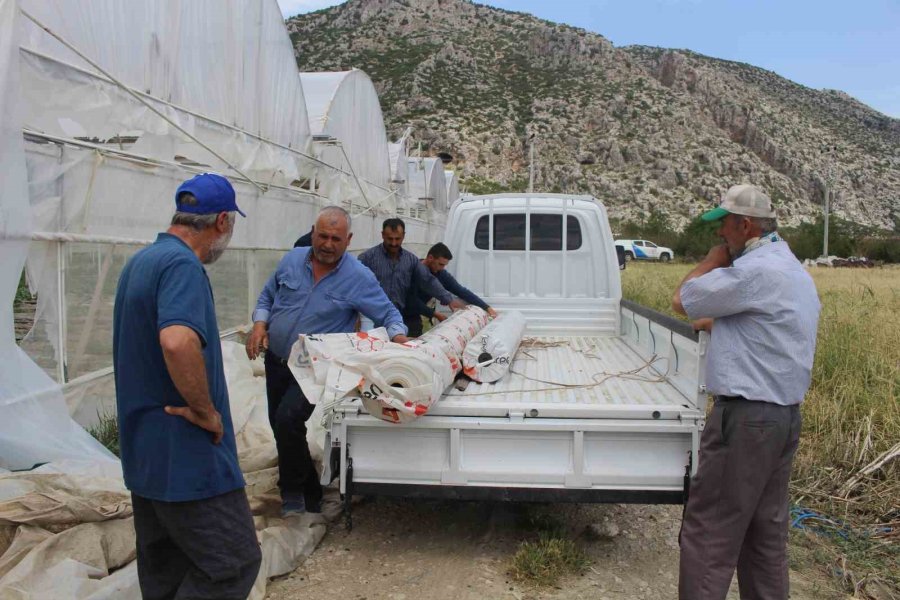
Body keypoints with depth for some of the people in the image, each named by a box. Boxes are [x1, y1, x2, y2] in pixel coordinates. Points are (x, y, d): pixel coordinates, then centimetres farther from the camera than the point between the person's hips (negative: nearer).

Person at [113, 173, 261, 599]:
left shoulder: (141, 261, 13)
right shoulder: (182, 264, -19)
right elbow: (178, 342, -37)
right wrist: (207, 412, -22)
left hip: (145, 452, 10)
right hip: (186, 456, -10)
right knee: (233, 564, 0)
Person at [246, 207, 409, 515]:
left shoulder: (358, 277, -13)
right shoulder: (292, 260, -1)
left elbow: (388, 313, -7)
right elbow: (267, 296, 11)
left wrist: (398, 335, -26)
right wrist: (260, 324, -5)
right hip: (276, 359, 6)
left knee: (288, 419, -24)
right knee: (279, 425, 13)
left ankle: (294, 490, 0)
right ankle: (310, 492, 34)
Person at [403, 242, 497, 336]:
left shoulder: (441, 274, -1)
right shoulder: (414, 271, -20)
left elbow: (462, 291, -1)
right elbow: (412, 301, -25)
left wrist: (487, 308, -5)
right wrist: (435, 314, -21)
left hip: (415, 318, 6)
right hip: (403, 318, -6)